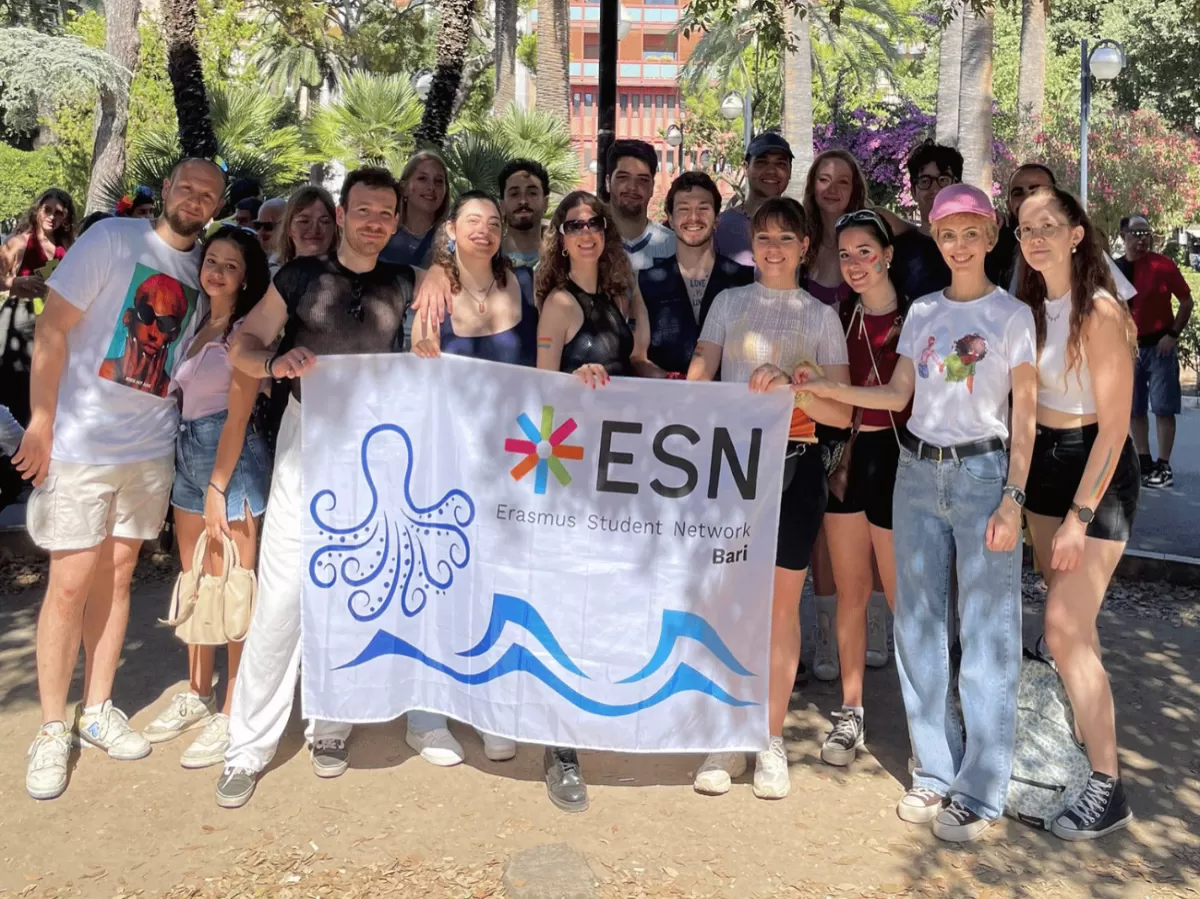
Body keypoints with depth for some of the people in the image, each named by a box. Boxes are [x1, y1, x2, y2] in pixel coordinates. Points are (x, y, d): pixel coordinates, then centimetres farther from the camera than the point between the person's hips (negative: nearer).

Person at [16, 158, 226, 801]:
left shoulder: (203, 266, 8)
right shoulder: (114, 238, -7)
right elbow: (52, 327, -9)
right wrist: (40, 423, -13)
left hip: (152, 447, 5)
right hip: (80, 443, -5)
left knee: (116, 577, 13)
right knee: (71, 585, -1)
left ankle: (97, 710, 25)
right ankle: (53, 729, 14)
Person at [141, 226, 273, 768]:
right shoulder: (197, 325, 15)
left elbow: (237, 416, -13)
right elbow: (186, 397, 15)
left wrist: (218, 488, -15)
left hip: (231, 460, -8)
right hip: (188, 456, 8)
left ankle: (233, 714, 6)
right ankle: (197, 695, 28)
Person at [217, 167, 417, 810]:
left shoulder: (403, 286, 9)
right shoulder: (302, 275, 4)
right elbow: (242, 346, -1)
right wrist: (276, 361, -22)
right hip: (306, 438, -2)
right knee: (281, 594, -6)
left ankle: (330, 725, 22)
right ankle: (250, 745, 4)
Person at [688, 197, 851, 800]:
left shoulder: (822, 316, 7)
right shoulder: (729, 302, 11)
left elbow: (842, 413, 1)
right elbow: (696, 382, 4)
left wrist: (788, 386, -16)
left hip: (794, 464, 0)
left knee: (782, 605, 4)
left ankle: (772, 742, 16)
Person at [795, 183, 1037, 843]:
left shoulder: (1013, 315, 0)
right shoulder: (922, 312, 11)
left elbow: (1024, 417, -2)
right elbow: (897, 396, 10)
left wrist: (1013, 498, -10)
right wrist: (820, 387, 0)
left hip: (982, 473, -4)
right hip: (917, 472, 4)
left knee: (986, 631, -3)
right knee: (918, 624, 7)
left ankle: (979, 791, 7)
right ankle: (935, 773, 19)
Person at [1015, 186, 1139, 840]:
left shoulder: (1100, 313, -17)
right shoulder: (1035, 308, 7)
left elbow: (1115, 425, -18)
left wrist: (1080, 515, -20)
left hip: (1097, 469, -7)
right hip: (1044, 460, 7)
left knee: (1066, 631, -9)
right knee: (1069, 620, 13)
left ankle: (1107, 789, 3)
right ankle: (1082, 736, 27)